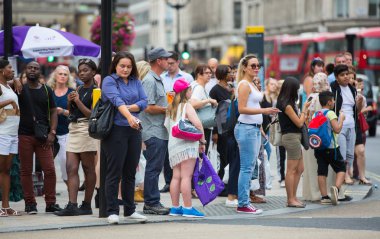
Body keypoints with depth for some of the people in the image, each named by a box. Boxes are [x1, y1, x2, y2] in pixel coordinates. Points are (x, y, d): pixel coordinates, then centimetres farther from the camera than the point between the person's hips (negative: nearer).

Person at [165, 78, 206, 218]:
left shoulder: (171, 107, 14)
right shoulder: (187, 106, -8)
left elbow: (166, 126, 17)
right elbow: (197, 124, -19)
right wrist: (202, 141, -10)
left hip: (173, 146, 7)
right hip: (186, 145, -7)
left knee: (176, 176, 9)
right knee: (186, 176, -8)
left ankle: (175, 207, 12)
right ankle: (188, 208, -9)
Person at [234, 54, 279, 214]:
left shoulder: (252, 84, 17)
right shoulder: (244, 84, -11)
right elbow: (242, 108, -19)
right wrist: (263, 111, -24)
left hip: (255, 128, 10)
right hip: (246, 128, -10)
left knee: (250, 167, 10)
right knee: (247, 168, -8)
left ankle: (245, 202, 13)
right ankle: (243, 204, -6)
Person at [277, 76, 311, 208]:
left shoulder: (286, 102, 13)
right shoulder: (287, 105, -16)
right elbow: (299, 122, -12)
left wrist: (304, 113, 8)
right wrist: (304, 109, -1)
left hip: (294, 137, 10)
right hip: (291, 136, -10)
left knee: (299, 169, 13)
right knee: (291, 170, -6)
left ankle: (293, 197, 17)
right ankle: (291, 200, -2)